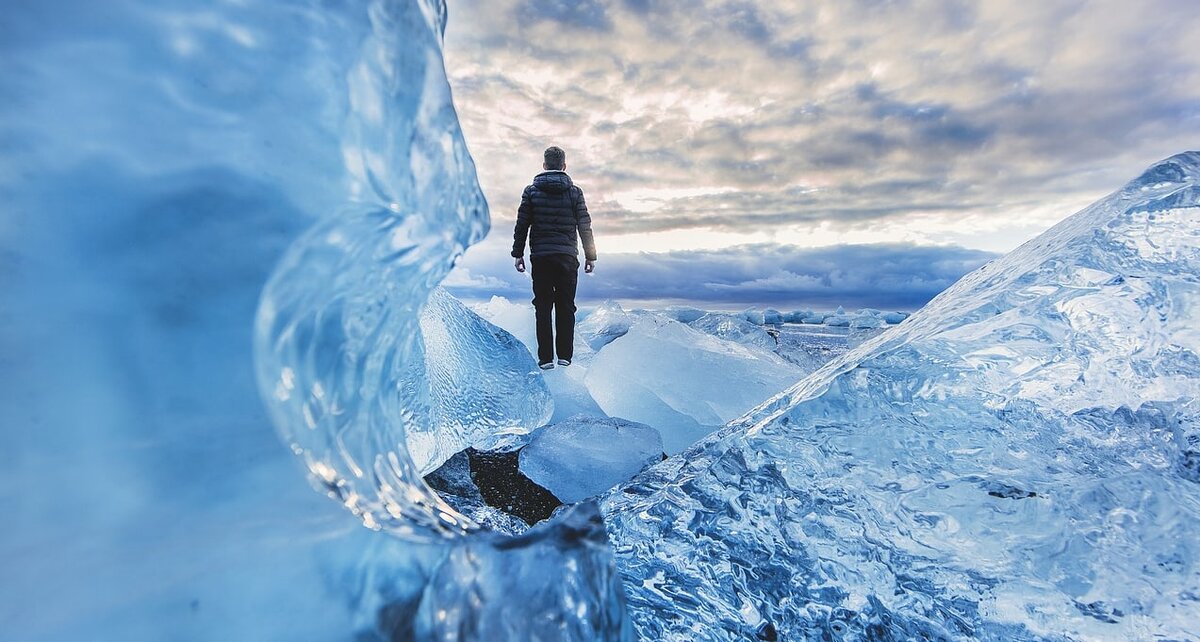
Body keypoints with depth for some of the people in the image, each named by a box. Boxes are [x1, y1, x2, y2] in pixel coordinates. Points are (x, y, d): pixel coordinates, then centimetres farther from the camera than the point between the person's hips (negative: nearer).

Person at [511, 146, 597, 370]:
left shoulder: (531, 191, 4)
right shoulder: (574, 192, 3)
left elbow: (521, 225, 3)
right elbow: (585, 227, 3)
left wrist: (518, 253, 9)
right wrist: (590, 256, 9)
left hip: (540, 257, 0)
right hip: (567, 257, 0)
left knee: (543, 308, 4)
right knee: (565, 307, 8)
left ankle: (545, 358, 4)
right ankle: (565, 356, 9)